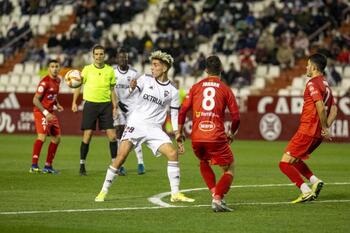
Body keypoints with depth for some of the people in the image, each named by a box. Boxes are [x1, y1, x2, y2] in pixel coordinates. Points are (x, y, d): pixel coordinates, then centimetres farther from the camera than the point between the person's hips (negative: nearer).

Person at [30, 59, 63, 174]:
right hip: (41, 112, -9)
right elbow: (35, 100, -18)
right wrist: (46, 113, -24)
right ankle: (34, 165, -24)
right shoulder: (45, 82, -17)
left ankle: (48, 166, 18)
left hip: (50, 113, 9)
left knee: (57, 138, 10)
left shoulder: (58, 80, 9)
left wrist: (57, 104, 7)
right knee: (42, 136, -23)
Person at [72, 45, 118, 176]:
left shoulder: (110, 70, 7)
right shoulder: (87, 69, 1)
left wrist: (115, 106, 6)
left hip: (106, 105, 2)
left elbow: (112, 90, 13)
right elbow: (78, 85, 8)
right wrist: (74, 102, 0)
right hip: (90, 104, -2)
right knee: (87, 135, -3)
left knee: (112, 135, -4)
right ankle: (82, 165, 6)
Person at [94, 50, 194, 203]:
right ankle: (103, 191, -3)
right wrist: (132, 87, -30)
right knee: (121, 156, -12)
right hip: (136, 123, -1)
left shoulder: (172, 91, 4)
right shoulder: (145, 79, 4)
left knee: (173, 153, -15)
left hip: (154, 128, 1)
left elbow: (175, 116, 8)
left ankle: (175, 194, -7)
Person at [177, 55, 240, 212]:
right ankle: (218, 198, -10)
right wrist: (232, 134, 20)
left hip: (196, 138, 3)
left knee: (204, 163, 31)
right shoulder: (225, 89, 5)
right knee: (230, 169, 10)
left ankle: (214, 193, 16)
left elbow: (183, 110, 5)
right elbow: (236, 117, 2)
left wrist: (179, 132, 16)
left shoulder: (196, 87, 10)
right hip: (216, 137, -3)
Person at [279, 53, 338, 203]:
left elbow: (321, 108, -23)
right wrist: (325, 128, 6)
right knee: (294, 160, 23)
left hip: (307, 131, -9)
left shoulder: (312, 83, -13)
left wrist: (324, 128, -15)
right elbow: (333, 110, 15)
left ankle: (306, 191, -13)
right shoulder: (326, 85, 16)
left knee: (285, 163, -6)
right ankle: (315, 181, 7)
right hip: (318, 133, 9)